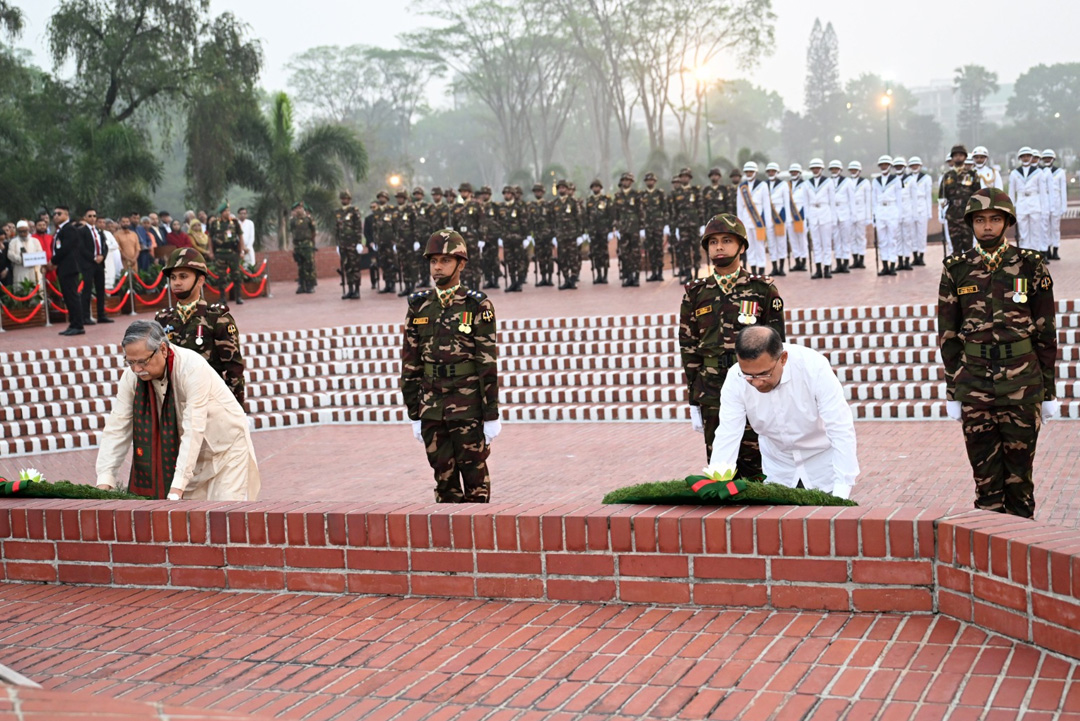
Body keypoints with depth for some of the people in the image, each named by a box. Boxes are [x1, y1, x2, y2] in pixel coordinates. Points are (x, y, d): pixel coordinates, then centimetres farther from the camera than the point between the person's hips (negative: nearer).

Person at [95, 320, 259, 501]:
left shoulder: (193, 368, -31)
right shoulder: (132, 375, -15)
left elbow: (193, 431, -34)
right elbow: (117, 428, -12)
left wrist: (177, 488, -39)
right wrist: (104, 481, -22)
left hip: (226, 449, -5)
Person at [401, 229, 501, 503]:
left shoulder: (477, 306, -5)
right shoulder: (419, 307, 7)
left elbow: (488, 364, -7)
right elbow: (410, 363, 10)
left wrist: (492, 416, -9)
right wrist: (415, 415, 8)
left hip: (468, 408, -4)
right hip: (431, 408, 4)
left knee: (475, 475, 4)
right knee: (444, 477, 10)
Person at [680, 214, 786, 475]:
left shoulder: (763, 290, 2)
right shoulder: (696, 294, 9)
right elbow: (689, 349, 9)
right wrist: (693, 403, 6)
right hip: (713, 398, 2)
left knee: (755, 467, 1)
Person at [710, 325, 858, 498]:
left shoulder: (814, 367, -30)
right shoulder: (735, 379, -22)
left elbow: (841, 431, -30)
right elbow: (727, 436, -23)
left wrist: (841, 493, -35)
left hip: (823, 460, -2)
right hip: (778, 466, 2)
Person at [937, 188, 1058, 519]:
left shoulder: (1030, 266, 1)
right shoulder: (956, 270, 4)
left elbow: (1046, 332, 3)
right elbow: (947, 335, 7)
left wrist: (1049, 391, 2)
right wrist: (952, 392, 4)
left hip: (1022, 383, -1)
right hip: (974, 384, 1)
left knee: (1019, 469, 6)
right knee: (984, 471, 6)